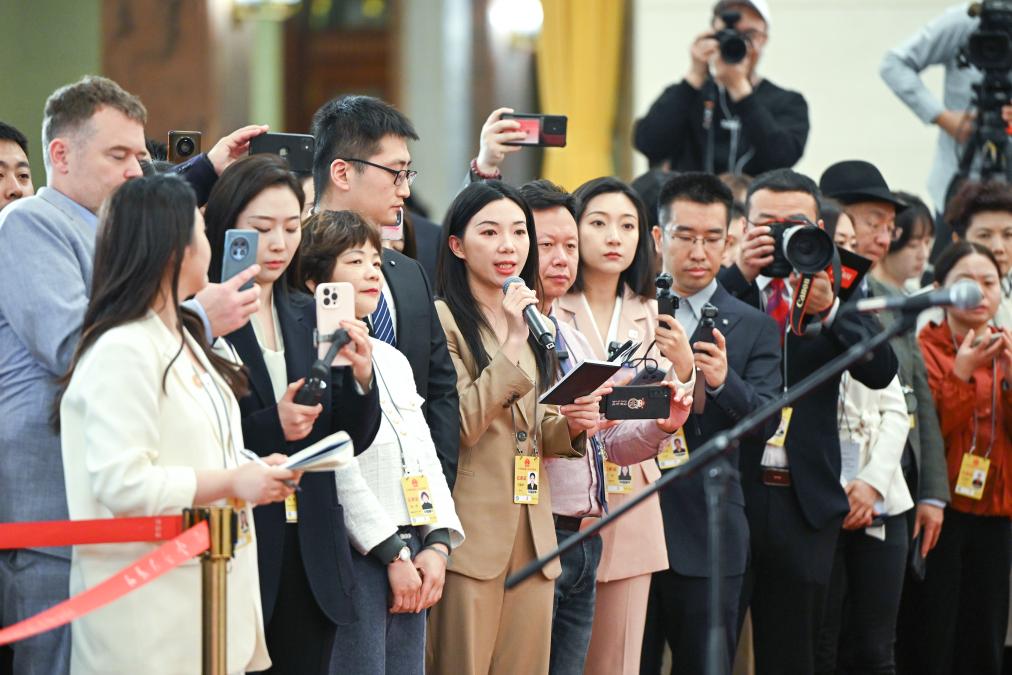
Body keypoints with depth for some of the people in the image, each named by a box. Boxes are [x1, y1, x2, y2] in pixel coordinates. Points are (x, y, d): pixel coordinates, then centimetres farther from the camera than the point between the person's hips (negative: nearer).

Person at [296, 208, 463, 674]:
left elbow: (427, 457, 18)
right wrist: (393, 555, -12)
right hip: (355, 553, -8)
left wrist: (437, 545, 3)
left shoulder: (392, 359, 21)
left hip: (413, 554, 8)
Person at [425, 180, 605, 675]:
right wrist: (511, 343, -17)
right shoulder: (444, 319, -6)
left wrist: (569, 425, 3)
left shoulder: (533, 323, 19)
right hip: (473, 535, -7)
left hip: (533, 532, 7)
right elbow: (460, 425, -16)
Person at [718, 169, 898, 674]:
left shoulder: (837, 289, 8)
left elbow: (881, 371, -4)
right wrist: (740, 274, -20)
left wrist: (828, 309, -19)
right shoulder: (723, 287, 3)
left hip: (805, 500, 2)